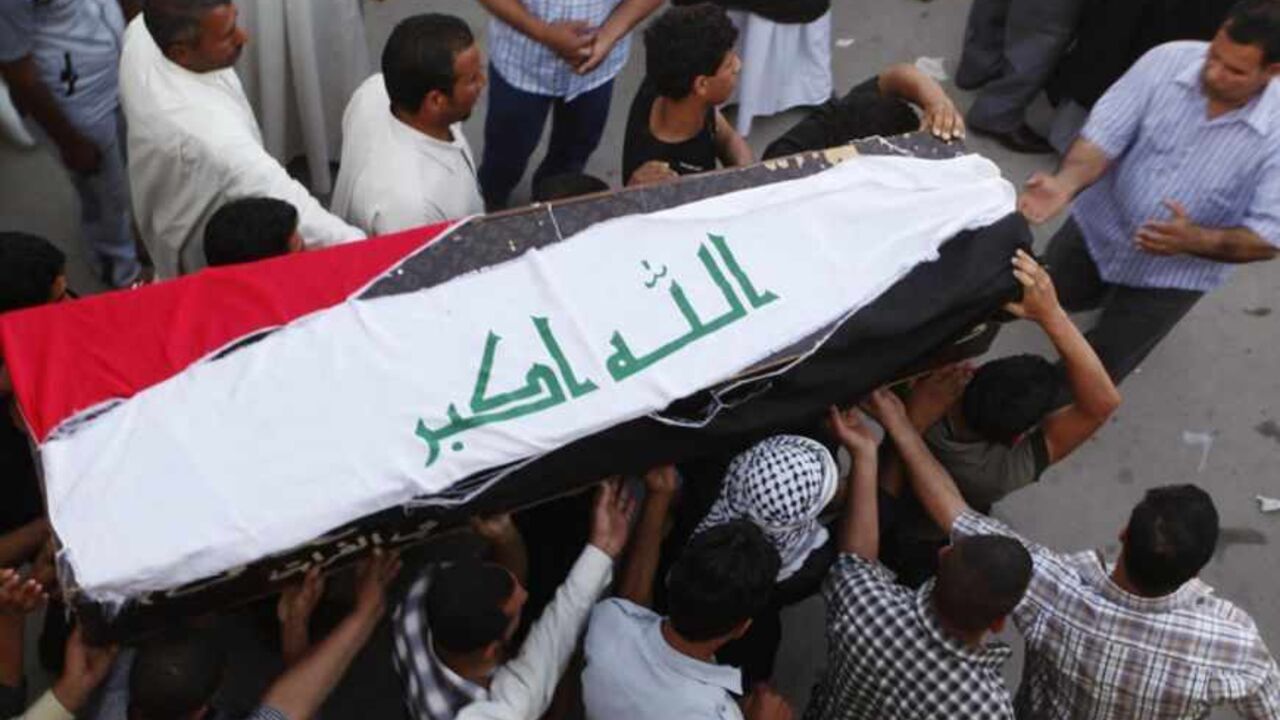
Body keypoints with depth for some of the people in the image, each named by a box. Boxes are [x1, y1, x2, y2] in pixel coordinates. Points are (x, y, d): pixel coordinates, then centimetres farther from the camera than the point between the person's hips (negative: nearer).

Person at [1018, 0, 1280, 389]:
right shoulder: (1168, 60, -23)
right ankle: (1110, 287, 44)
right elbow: (1104, 136, -23)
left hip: (1174, 272, -2)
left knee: (1094, 368, 7)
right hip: (1101, 225, 3)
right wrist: (1066, 184, -44)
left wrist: (1195, 241, -42)